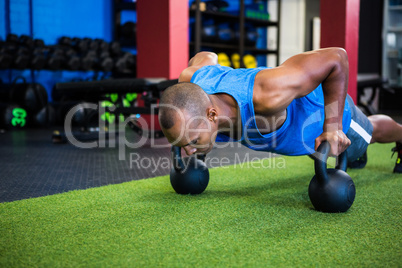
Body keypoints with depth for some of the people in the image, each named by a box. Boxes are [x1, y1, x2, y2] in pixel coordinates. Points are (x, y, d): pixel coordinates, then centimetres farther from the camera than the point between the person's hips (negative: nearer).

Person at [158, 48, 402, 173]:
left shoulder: (266, 96, -55)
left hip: (328, 106, -5)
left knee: (373, 132, 31)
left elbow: (336, 57, -44)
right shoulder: (191, 79, -36)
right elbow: (205, 57, -10)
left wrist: (333, 125, -41)